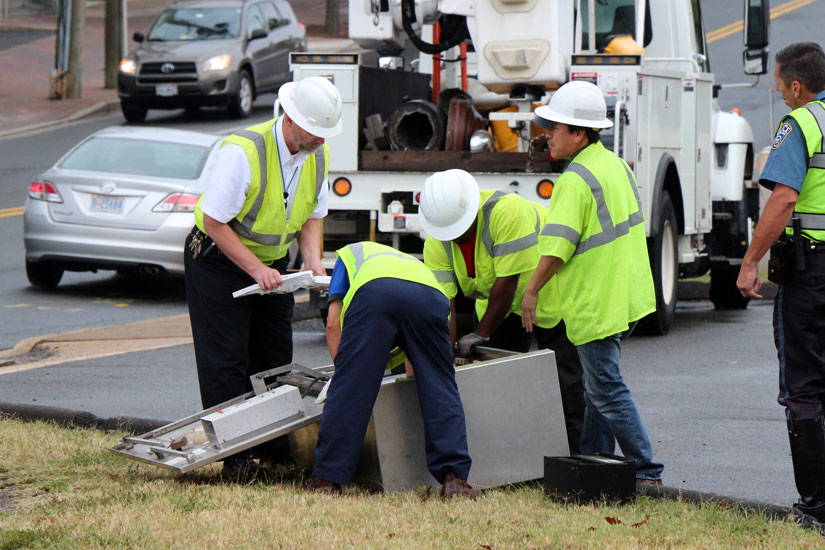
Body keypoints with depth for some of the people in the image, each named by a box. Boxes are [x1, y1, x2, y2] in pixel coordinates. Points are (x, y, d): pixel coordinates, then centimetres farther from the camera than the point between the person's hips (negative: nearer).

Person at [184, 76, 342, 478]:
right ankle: (234, 455, -6)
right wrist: (255, 269, -26)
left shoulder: (318, 155, -6)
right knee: (227, 363, -9)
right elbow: (214, 221, -24)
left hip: (272, 263, 7)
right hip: (219, 260, -7)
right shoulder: (243, 151, -28)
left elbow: (312, 215, 8)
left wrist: (312, 261, -10)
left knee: (275, 359, 4)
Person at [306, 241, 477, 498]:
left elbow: (333, 322, 26)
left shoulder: (350, 253, 41)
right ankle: (454, 476, -3)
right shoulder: (414, 262, 48)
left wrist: (343, 367, 30)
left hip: (374, 294, -2)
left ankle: (328, 479, 3)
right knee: (440, 390, 8)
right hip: (430, 296, 3)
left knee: (349, 389, 2)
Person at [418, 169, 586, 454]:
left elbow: (507, 282, -33)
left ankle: (572, 452, 0)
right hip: (496, 302, 5)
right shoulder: (436, 243, -16)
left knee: (564, 380, -6)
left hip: (550, 294, -5)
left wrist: (481, 334, -26)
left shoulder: (507, 211, -36)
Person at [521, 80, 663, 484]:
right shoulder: (616, 165, 11)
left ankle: (645, 471, -4)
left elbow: (557, 246, -22)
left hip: (595, 305, -10)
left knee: (607, 390, -5)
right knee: (599, 386, 18)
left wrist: (532, 290, -10)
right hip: (627, 297, 10)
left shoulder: (575, 180, -19)